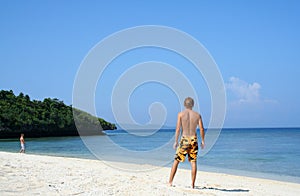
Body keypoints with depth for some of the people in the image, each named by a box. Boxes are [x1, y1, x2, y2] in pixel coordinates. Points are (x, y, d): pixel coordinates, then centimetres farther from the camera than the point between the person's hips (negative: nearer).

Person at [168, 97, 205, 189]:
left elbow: (178, 129, -6)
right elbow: (201, 129, -1)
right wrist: (202, 141, 9)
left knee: (176, 161, 6)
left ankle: (170, 182, 5)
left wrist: (176, 141, -1)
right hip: (194, 140, 2)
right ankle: (192, 184, 5)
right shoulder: (197, 115, 4)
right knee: (193, 162, 5)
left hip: (184, 140, -1)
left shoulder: (181, 114, -1)